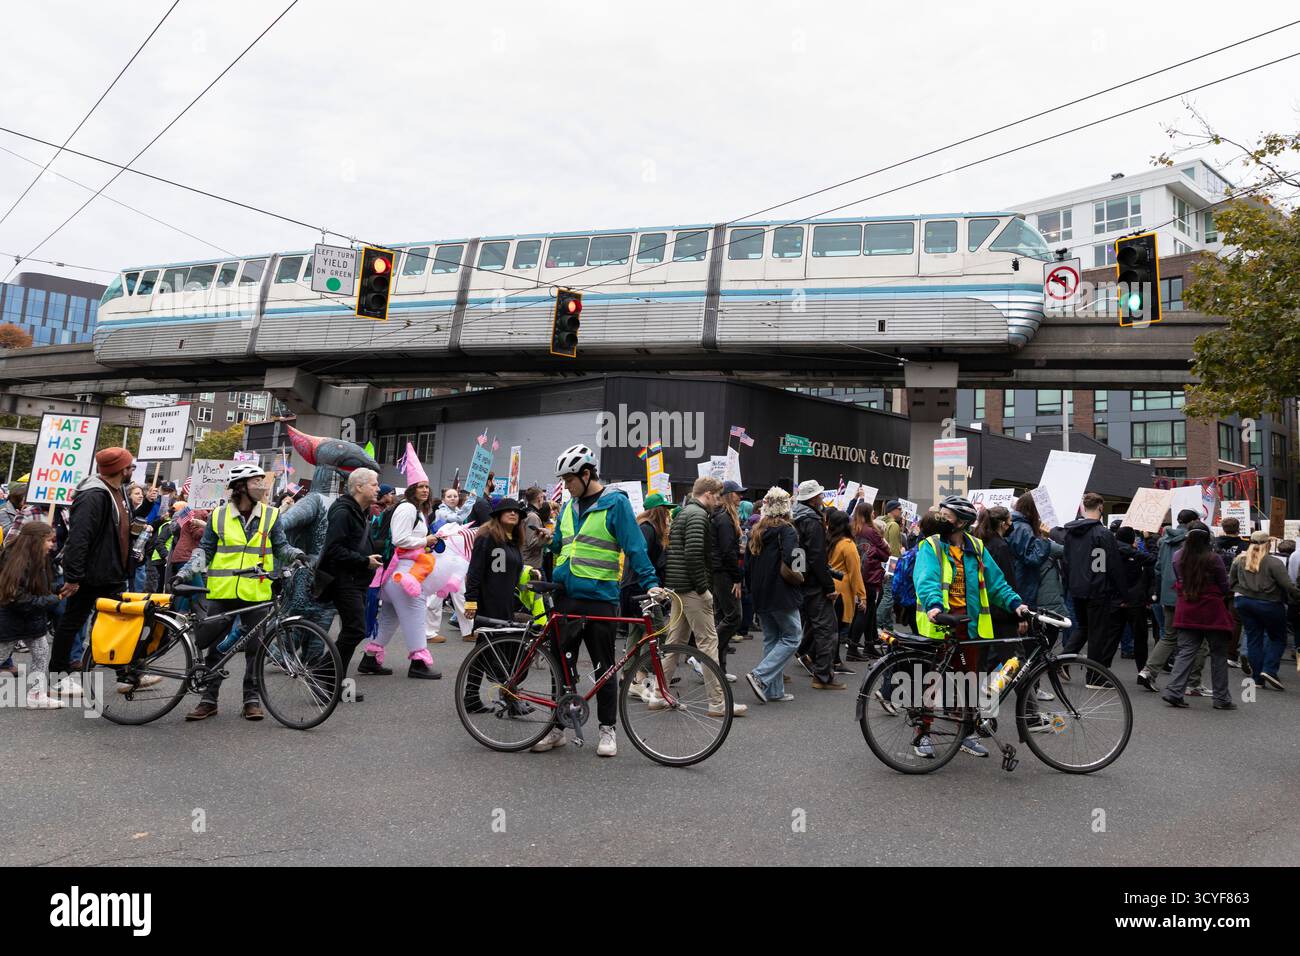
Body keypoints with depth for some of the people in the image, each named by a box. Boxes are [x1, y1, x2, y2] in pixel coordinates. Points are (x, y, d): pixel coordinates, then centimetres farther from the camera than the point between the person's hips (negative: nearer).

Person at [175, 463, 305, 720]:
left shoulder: (270, 515, 4)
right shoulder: (219, 516, 4)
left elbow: (280, 547, 7)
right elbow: (204, 550, 8)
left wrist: (294, 554, -14)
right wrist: (185, 573, -6)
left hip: (257, 594, 0)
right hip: (222, 593, 0)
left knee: (255, 649, 4)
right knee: (215, 648, 7)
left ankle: (252, 699, 15)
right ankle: (209, 699, 19)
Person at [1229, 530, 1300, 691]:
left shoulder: (1239, 560, 2)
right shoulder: (1274, 563, -14)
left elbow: (1230, 582, 11)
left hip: (1243, 602, 4)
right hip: (1269, 604, -4)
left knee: (1253, 639, 9)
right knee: (1278, 638, 14)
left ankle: (1258, 679, 10)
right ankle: (1269, 670, -3)